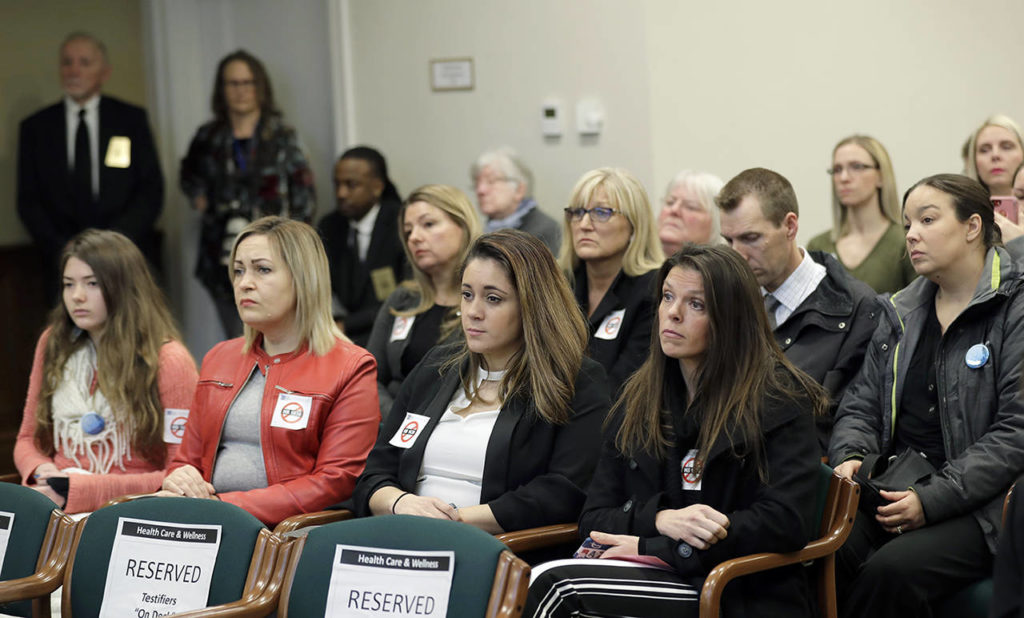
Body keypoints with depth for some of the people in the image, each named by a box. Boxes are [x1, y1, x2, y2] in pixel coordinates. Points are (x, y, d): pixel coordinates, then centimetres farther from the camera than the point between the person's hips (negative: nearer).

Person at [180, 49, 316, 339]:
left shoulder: (281, 137, 2)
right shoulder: (209, 139, 10)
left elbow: (303, 201, 1)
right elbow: (189, 179, 30)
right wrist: (200, 200, 12)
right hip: (224, 258, 3)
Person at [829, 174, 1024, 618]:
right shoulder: (900, 313, 18)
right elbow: (861, 404, 19)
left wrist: (933, 498, -18)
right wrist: (849, 457, -5)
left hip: (976, 508, -5)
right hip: (891, 491, 5)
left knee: (894, 569, -33)